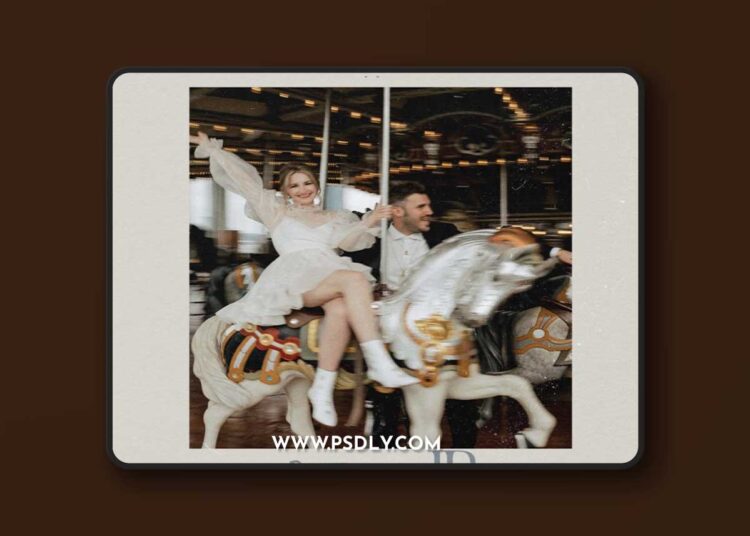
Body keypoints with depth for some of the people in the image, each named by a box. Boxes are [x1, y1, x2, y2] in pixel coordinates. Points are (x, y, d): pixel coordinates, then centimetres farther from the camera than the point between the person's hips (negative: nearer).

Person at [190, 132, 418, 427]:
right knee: (354, 279, -34)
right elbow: (244, 179, 28)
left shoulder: (335, 217, 31)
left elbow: (345, 239, 11)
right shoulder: (276, 210, 28)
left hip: (332, 269, 3)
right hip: (296, 273, -3)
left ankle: (323, 387, -31)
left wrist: (368, 223, -5)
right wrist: (211, 148, 28)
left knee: (341, 309, -36)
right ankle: (380, 363, -44)